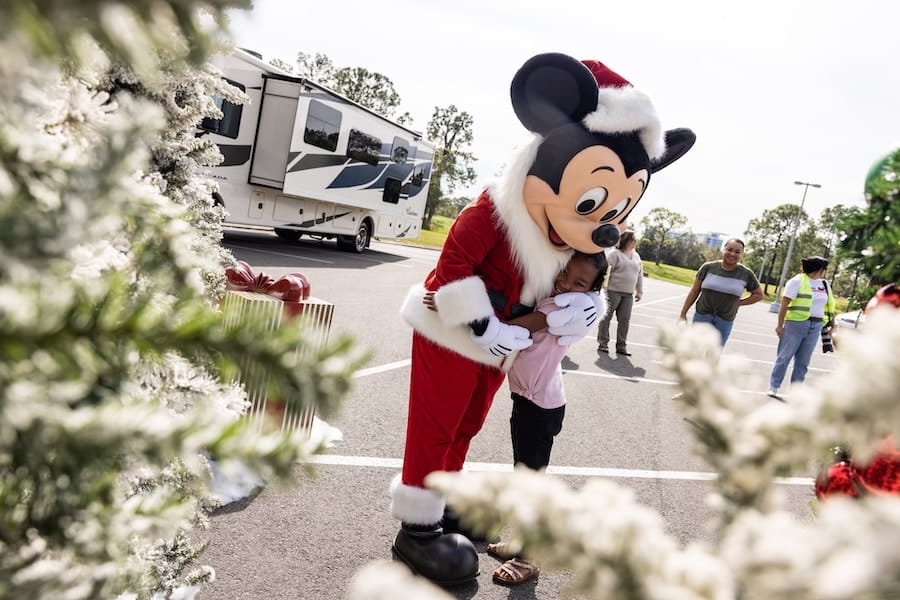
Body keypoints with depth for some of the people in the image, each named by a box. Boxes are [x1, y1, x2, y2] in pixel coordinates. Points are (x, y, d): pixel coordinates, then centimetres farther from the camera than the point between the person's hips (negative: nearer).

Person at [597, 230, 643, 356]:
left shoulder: (636, 256, 14)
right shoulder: (615, 254, -7)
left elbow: (640, 275, 18)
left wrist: (639, 292, 16)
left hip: (628, 294, 6)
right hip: (613, 291, -6)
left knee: (624, 320, 4)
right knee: (607, 316, -2)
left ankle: (621, 346, 9)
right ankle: (603, 343, 5)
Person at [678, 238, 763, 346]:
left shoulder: (746, 274, -4)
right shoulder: (708, 267, -5)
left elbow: (759, 294, 10)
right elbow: (694, 291, 1)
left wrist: (738, 303, 0)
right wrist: (683, 313, 0)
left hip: (725, 321, 0)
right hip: (702, 315, 0)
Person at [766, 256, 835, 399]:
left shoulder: (825, 285, 15)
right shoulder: (798, 281, -5)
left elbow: (830, 306, 21)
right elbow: (785, 303, -10)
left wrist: (832, 325, 15)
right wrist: (780, 325, -14)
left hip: (815, 327, 6)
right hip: (796, 324, -6)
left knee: (803, 361, 7)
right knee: (784, 357, -3)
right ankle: (773, 387, 4)